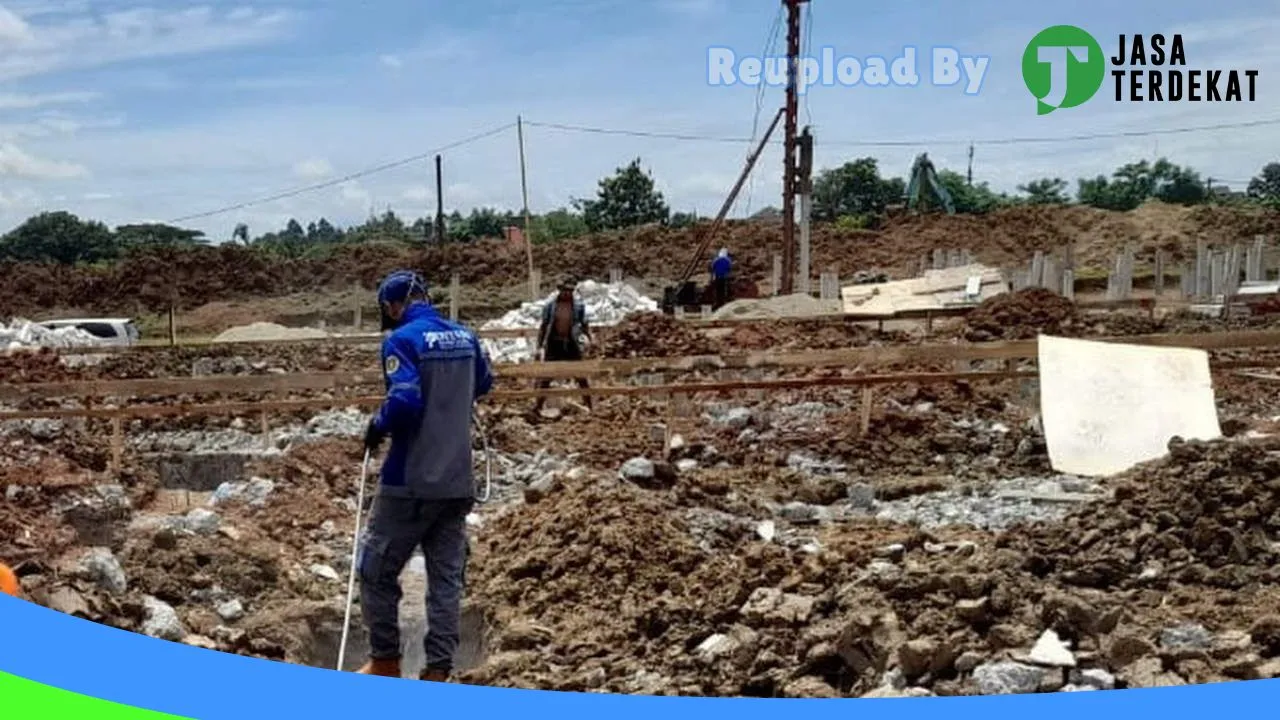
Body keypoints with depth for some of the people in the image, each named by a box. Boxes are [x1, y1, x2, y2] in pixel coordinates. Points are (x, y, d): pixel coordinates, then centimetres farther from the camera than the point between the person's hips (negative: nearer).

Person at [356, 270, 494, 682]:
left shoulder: (401, 340, -13)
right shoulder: (465, 337, 7)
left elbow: (404, 402, -24)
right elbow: (483, 386, 25)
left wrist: (377, 428, -7)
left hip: (411, 480, -6)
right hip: (458, 481, 6)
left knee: (377, 570, 10)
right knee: (447, 578, 9)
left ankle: (385, 663, 18)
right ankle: (438, 670, 8)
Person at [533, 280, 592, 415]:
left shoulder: (579, 306, -2)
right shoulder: (550, 306, -2)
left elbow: (584, 325, 7)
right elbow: (543, 327, 4)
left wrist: (590, 338, -8)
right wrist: (540, 346, 0)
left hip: (572, 344, 0)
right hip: (554, 344, 0)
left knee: (581, 377, 5)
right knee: (546, 377, 4)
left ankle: (591, 406, 14)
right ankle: (538, 407, 13)